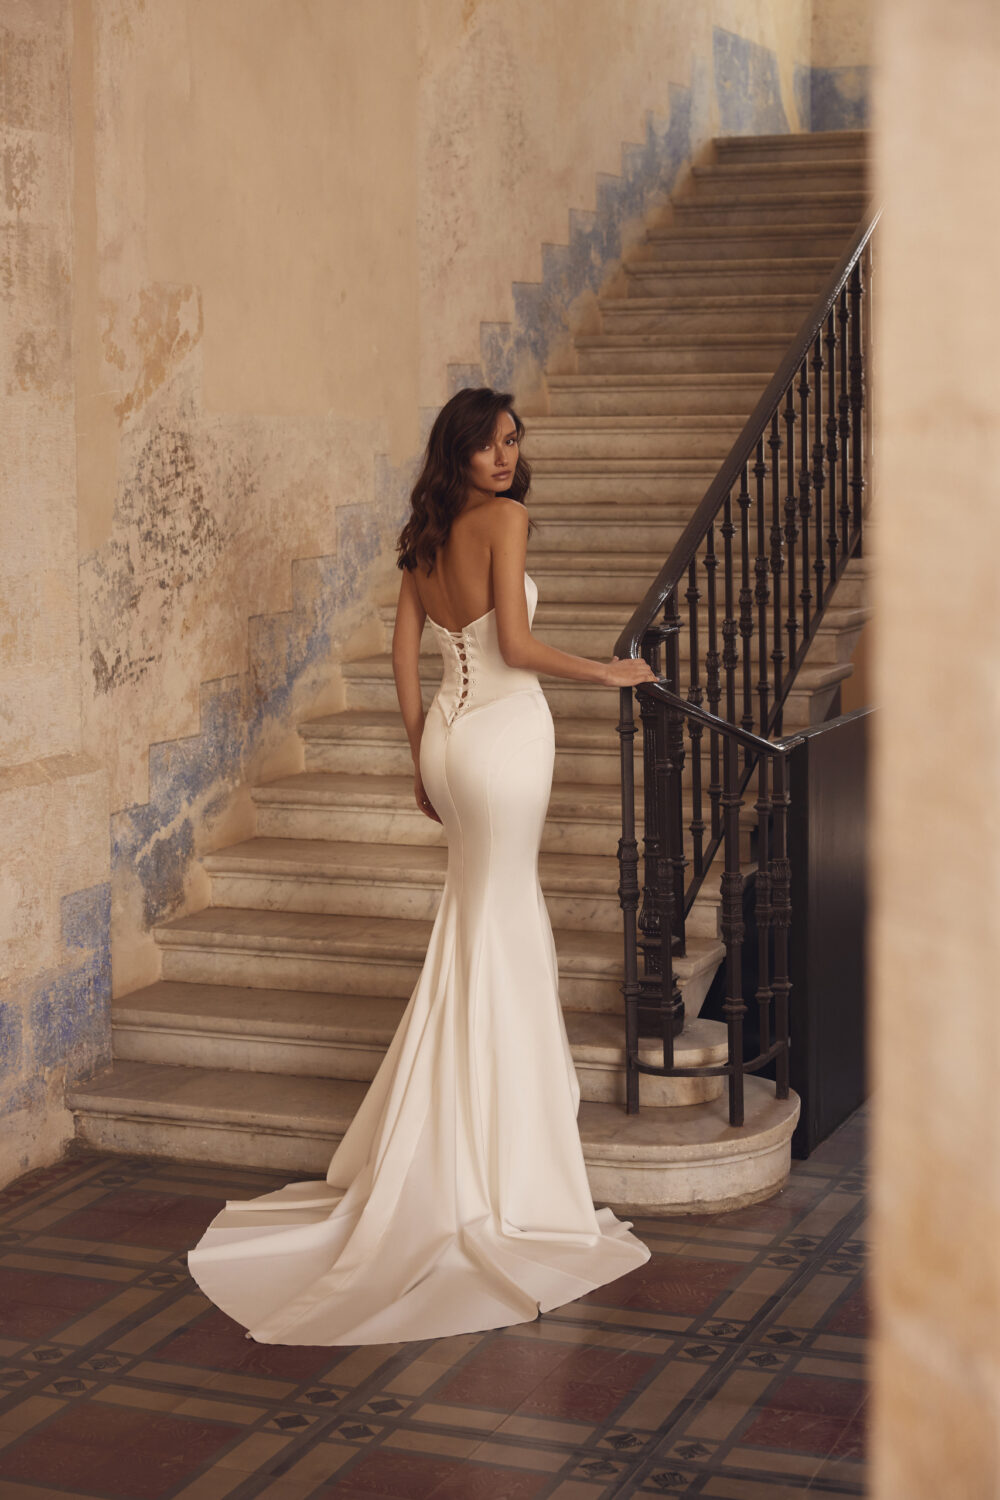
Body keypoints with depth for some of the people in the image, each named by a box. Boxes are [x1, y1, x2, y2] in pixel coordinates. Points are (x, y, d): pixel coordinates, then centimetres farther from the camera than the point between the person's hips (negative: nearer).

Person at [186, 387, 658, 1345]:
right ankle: (491, 1164, 7)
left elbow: (404, 653, 12)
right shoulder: (503, 517, -11)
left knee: (484, 915, 17)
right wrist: (609, 673, -3)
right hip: (504, 728, -7)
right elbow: (517, 645, -16)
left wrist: (422, 761, 19)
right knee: (495, 922, -1)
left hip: (448, 729, 7)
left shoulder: (425, 535, 11)